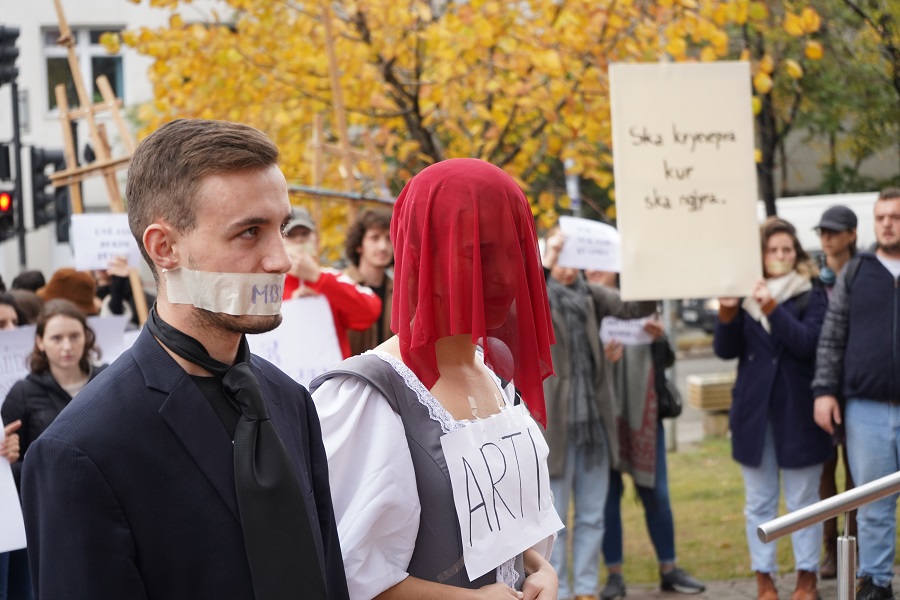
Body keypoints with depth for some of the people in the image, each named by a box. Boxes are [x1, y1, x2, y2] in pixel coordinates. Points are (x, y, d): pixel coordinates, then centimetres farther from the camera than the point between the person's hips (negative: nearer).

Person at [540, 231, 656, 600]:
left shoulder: (589, 295, 8)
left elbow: (637, 306, -6)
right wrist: (546, 263, -40)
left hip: (594, 420, 4)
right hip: (554, 422, -4)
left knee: (592, 515, 10)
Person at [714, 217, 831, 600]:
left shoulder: (811, 296, -1)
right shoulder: (746, 295, 5)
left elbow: (808, 343, -16)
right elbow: (725, 350, -1)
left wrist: (772, 308, -26)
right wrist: (727, 313, -19)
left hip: (797, 413, -2)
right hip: (754, 412, 2)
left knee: (803, 500, 5)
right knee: (759, 502, 8)